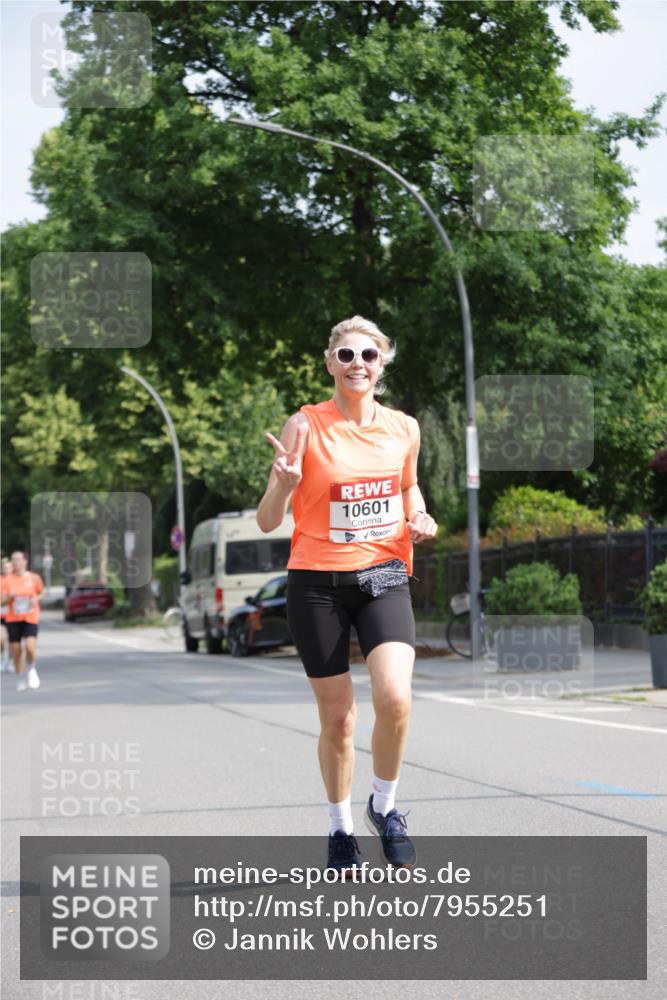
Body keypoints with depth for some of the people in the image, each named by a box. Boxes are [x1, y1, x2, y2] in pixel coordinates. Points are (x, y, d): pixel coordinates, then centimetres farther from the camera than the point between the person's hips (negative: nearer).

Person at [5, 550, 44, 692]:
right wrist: (10, 596, -16)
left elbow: (40, 593, 15)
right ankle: (21, 679, 20)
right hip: (13, 619, 1)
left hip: (31, 618, -1)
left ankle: (32, 669, 10)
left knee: (30, 647, -20)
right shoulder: (9, 580, 1)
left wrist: (36, 599, -7)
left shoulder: (34, 578, 0)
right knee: (16, 650, 1)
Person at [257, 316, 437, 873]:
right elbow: (268, 521, -6)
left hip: (383, 577, 2)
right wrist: (286, 482, -26)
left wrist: (419, 519, 2)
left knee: (395, 697, -19)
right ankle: (341, 830, 26)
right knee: (337, 718, 4)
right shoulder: (306, 426, -7)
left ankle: (384, 807, 7)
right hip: (318, 584, -2)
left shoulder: (403, 428, 4)